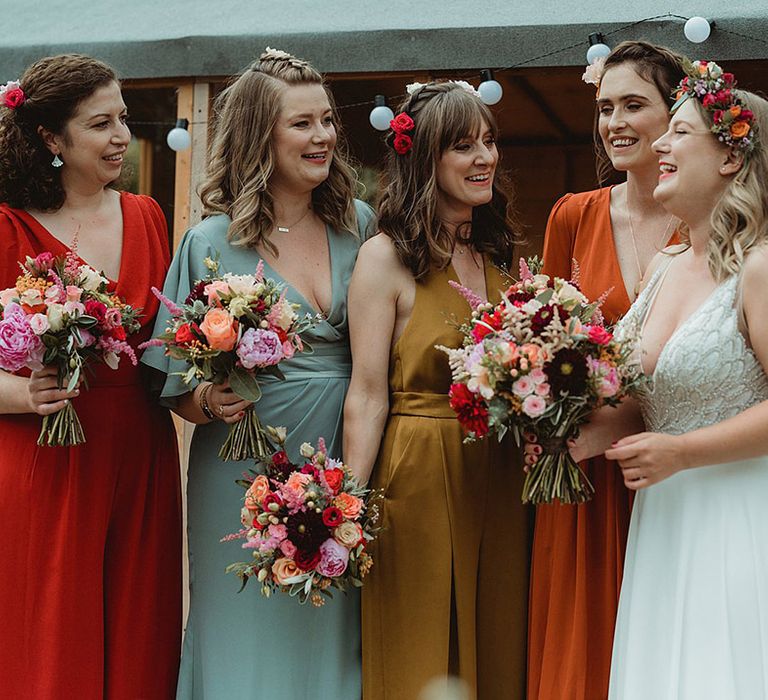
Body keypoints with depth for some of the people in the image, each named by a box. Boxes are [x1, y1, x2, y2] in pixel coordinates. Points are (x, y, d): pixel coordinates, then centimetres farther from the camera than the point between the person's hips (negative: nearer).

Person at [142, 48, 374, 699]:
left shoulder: (360, 225, 5)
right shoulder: (211, 243, -4)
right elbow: (173, 383, 2)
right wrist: (210, 404, -19)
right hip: (248, 478, -3)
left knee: (331, 644, 11)